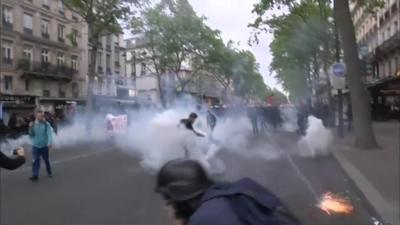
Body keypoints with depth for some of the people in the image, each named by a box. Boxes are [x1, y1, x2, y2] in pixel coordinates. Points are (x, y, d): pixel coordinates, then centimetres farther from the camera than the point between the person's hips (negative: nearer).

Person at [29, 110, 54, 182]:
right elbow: (31, 135, 1)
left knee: (46, 160, 13)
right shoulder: (33, 124, -1)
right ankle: (35, 175, 0)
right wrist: (30, 128, -15)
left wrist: (50, 143, -31)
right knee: (35, 161, -5)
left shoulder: (46, 124, -8)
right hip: (35, 146, 1)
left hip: (44, 146, -1)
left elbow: (49, 134, -17)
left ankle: (49, 172, 31)